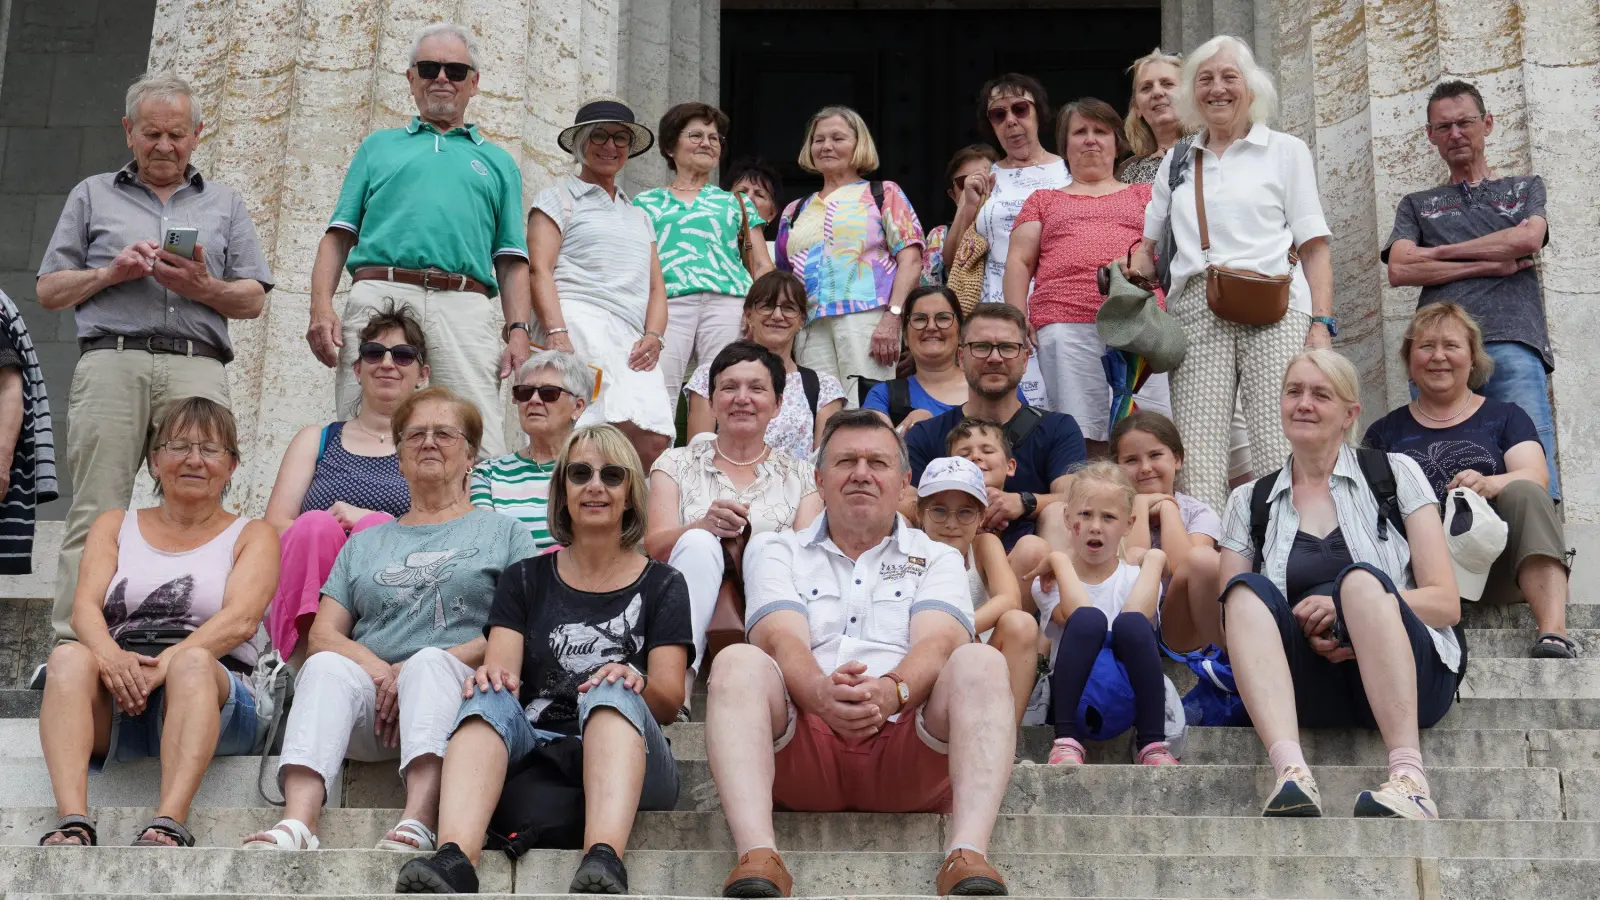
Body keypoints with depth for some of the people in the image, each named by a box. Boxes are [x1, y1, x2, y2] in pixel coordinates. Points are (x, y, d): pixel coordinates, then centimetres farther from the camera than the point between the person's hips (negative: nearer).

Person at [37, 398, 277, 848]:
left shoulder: (252, 536, 16)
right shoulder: (114, 525, 24)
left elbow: (241, 619, -3)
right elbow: (85, 606, 6)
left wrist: (168, 662, -22)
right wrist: (111, 657, -18)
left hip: (215, 695, -2)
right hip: (116, 700, 2)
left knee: (193, 662, -35)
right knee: (69, 657, -30)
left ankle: (169, 825, -52)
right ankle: (72, 824, -46)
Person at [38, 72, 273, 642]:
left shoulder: (224, 204, 24)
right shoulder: (93, 195, 22)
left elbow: (253, 300, 15)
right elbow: (49, 291, 17)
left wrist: (204, 287, -4)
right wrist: (111, 272, 0)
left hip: (197, 366, 1)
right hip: (112, 360, 0)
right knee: (95, 515, -9)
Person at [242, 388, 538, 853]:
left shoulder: (504, 531, 20)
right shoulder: (365, 543, 29)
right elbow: (323, 634, 15)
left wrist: (427, 666, -9)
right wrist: (378, 670, -7)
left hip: (456, 686, -2)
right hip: (371, 703, 2)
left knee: (430, 661, -35)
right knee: (327, 667, -30)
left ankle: (417, 825, -57)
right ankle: (297, 823, -51)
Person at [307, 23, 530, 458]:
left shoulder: (497, 162, 26)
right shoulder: (379, 145, 25)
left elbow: (511, 260, 18)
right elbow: (339, 235, 17)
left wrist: (517, 331, 2)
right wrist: (321, 307, 1)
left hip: (465, 308, 0)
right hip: (378, 296, 0)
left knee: (480, 448, -12)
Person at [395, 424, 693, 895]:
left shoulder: (662, 585, 14)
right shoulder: (525, 579, 19)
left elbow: (669, 700, 3)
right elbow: (502, 667, 3)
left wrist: (635, 683, -21)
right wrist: (493, 675, -22)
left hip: (629, 759, -1)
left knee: (612, 691, -32)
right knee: (489, 697, -28)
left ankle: (604, 863, -57)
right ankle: (454, 862, -54)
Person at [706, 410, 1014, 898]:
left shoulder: (936, 558, 19)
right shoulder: (776, 551, 19)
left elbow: (937, 642, -3)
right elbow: (782, 640, -2)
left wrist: (894, 690, -28)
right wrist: (820, 693, -27)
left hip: (909, 756, 0)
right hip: (803, 747, 0)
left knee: (980, 662, -24)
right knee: (738, 662, -25)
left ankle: (967, 855, -38)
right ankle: (757, 857, -40)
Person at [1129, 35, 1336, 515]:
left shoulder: (1286, 151, 16)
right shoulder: (1176, 163, 24)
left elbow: (1315, 246, 9)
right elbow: (1150, 246, 27)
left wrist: (1321, 323, -4)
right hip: (1196, 311, 3)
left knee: (1281, 454, -14)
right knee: (1196, 461, -11)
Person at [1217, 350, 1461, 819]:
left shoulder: (1395, 473, 10)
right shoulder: (1249, 502, 15)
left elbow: (1446, 603, 2)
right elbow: (1235, 617, 6)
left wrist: (1351, 604, -15)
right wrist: (1305, 632, -14)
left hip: (1410, 679, -1)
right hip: (1311, 690, 2)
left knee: (1360, 577, -30)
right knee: (1249, 589, -26)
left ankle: (1409, 780, -46)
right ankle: (1292, 775, -48)